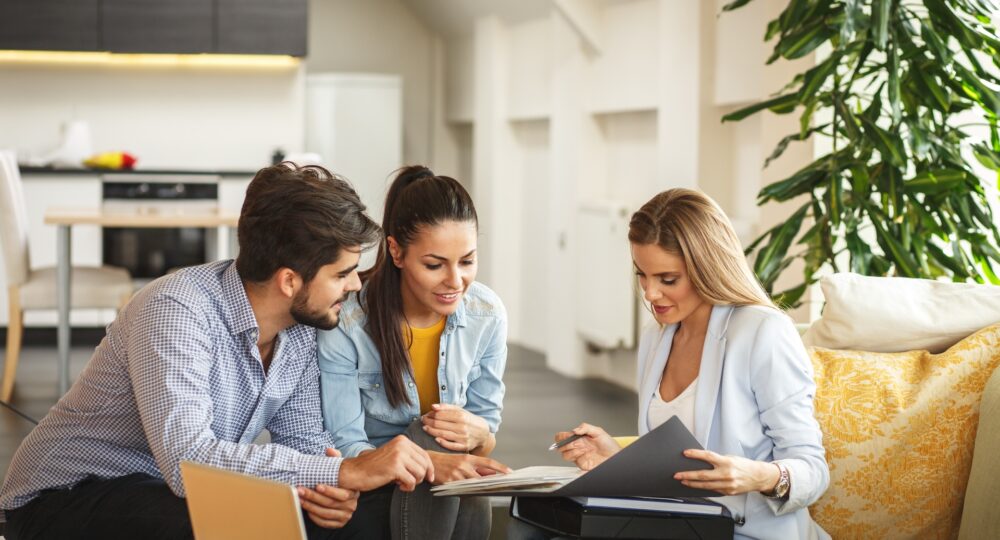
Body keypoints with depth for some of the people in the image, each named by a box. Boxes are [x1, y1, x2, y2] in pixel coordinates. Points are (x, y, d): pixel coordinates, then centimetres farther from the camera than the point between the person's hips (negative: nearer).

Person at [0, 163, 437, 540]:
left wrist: (331, 487, -20)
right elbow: (187, 459, -38)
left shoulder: (300, 328, -4)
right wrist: (345, 472, -37)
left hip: (180, 495, 7)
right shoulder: (175, 310, -28)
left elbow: (302, 439, 4)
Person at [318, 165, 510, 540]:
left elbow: (488, 432, 2)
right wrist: (428, 463, -37)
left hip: (456, 502, 3)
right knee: (431, 434, -31)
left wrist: (477, 434, -24)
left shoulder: (487, 315, -6)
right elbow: (345, 448, -18)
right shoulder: (345, 323, -19)